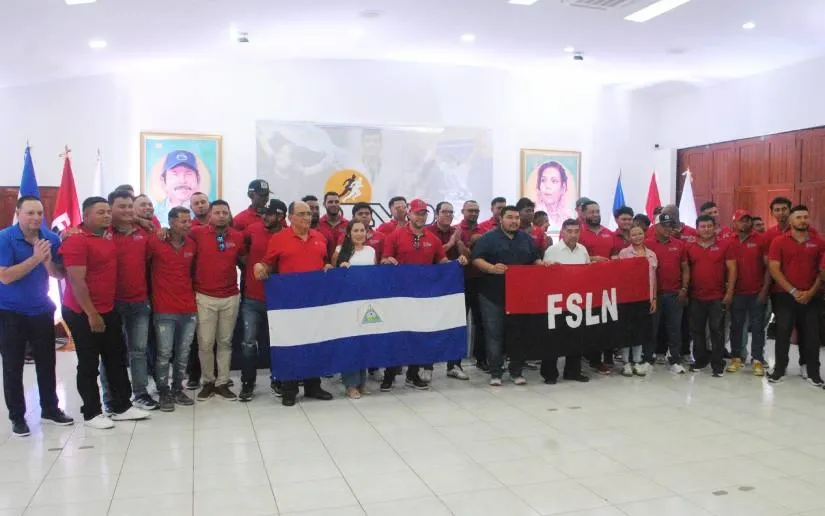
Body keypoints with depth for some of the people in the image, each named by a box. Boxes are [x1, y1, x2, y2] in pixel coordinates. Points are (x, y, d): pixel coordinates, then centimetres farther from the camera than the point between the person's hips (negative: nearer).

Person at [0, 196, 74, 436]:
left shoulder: (52, 238, -3)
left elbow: (61, 275, 1)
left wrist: (48, 262, -20)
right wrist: (35, 258, -26)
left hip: (42, 310, 4)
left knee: (47, 363, 11)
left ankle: (50, 408, 26)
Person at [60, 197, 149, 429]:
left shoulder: (109, 234, 6)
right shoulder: (76, 240, -17)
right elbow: (77, 282, -21)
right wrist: (91, 314, -21)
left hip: (108, 309, 8)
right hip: (83, 313, -8)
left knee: (116, 359, 13)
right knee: (89, 365, 4)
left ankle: (122, 407, 23)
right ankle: (92, 413, 16)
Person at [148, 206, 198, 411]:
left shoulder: (192, 244, 5)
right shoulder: (155, 243, -8)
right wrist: (152, 293, 2)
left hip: (189, 308, 4)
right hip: (164, 310, -4)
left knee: (183, 353, 10)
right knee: (164, 353, 1)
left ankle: (178, 390, 23)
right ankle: (164, 393, 14)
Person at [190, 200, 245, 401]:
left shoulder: (238, 237, 3)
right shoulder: (197, 233, -5)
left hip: (231, 298, 2)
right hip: (205, 297, -2)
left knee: (225, 342, 9)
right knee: (205, 343, 1)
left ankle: (222, 383, 18)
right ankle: (208, 382, 17)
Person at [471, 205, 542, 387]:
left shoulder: (526, 239, 13)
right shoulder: (489, 238, -3)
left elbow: (535, 260, 20)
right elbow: (476, 259, -10)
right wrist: (491, 268, -25)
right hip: (493, 295, -4)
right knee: (494, 333, 0)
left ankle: (516, 371, 18)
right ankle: (495, 373, 9)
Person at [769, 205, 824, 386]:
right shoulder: (779, 241, -2)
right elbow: (774, 269, -7)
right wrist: (793, 291, -11)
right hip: (785, 296, -2)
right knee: (783, 333, 3)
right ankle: (779, 369, 13)